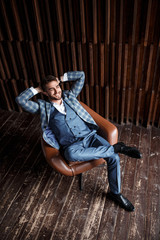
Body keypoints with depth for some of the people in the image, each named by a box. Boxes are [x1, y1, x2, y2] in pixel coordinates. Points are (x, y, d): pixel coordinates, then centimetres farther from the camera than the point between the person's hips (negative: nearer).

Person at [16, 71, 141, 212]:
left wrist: (61, 78, 18)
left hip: (90, 136, 3)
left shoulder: (69, 96, 16)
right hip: (72, 145, -2)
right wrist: (37, 89, 9)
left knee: (113, 157, -19)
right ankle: (117, 147, -25)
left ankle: (116, 192, 7)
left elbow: (81, 75, 18)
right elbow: (20, 100, 0)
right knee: (71, 153, -41)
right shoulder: (43, 107, 9)